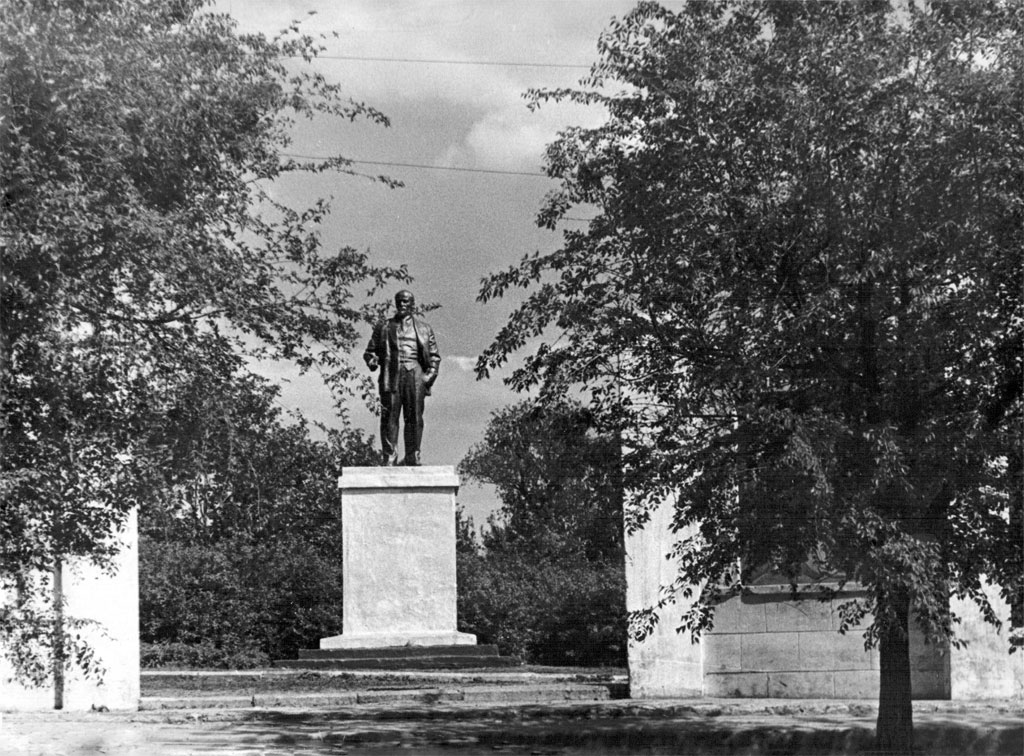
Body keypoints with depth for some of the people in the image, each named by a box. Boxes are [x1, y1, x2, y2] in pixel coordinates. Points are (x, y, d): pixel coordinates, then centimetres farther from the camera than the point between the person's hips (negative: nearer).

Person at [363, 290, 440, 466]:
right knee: (389, 417, -7)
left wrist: (431, 374, 1)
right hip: (391, 373, 0)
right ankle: (389, 458, -6)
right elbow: (370, 351, 16)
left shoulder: (423, 328, 18)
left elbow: (434, 355, 16)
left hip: (414, 372, 0)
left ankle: (413, 458, 1)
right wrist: (372, 361, -6)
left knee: (414, 417, -4)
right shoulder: (383, 327, 18)